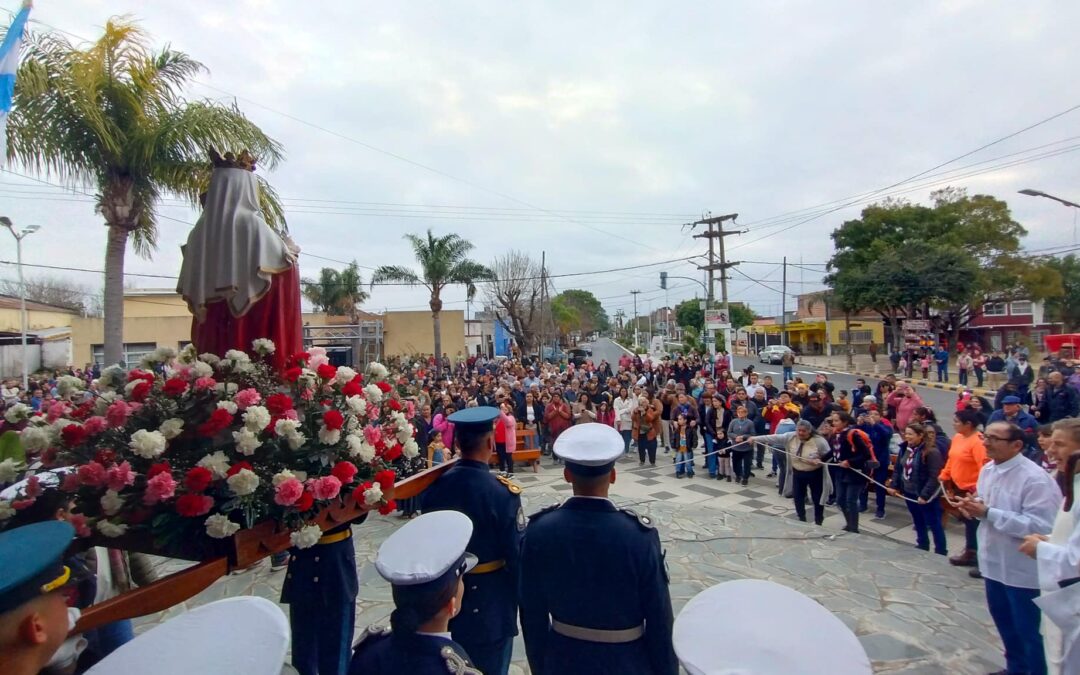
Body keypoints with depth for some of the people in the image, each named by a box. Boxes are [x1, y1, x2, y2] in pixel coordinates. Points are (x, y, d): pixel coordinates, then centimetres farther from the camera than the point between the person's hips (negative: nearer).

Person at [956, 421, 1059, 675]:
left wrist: (988, 513, -29)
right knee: (1003, 621, 24)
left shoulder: (1035, 478, -22)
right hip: (994, 561, 8)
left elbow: (1040, 526, -27)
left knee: (1028, 631, 9)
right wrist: (973, 506, -8)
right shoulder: (987, 469, 3)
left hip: (1022, 569, -8)